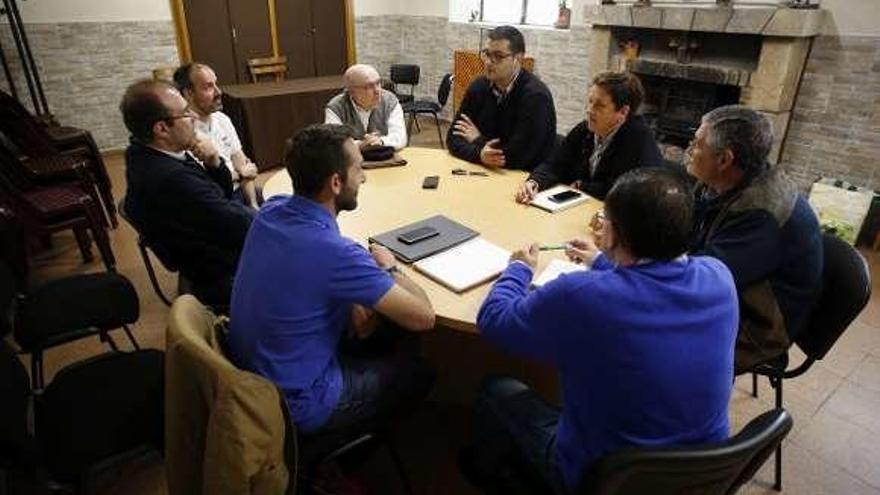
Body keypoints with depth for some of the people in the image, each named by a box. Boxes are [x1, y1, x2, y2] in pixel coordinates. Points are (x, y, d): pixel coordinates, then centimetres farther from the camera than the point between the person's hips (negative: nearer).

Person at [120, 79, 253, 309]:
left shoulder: (147, 156, -1)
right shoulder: (171, 178, -31)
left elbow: (223, 194, 7)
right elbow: (241, 226, -25)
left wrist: (214, 164, -12)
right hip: (227, 278, -9)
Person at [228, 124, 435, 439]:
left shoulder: (270, 210, -9)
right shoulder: (334, 252, -34)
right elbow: (423, 317, -24)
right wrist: (389, 268, -7)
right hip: (294, 405, -7)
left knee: (386, 340, 22)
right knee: (419, 372, 13)